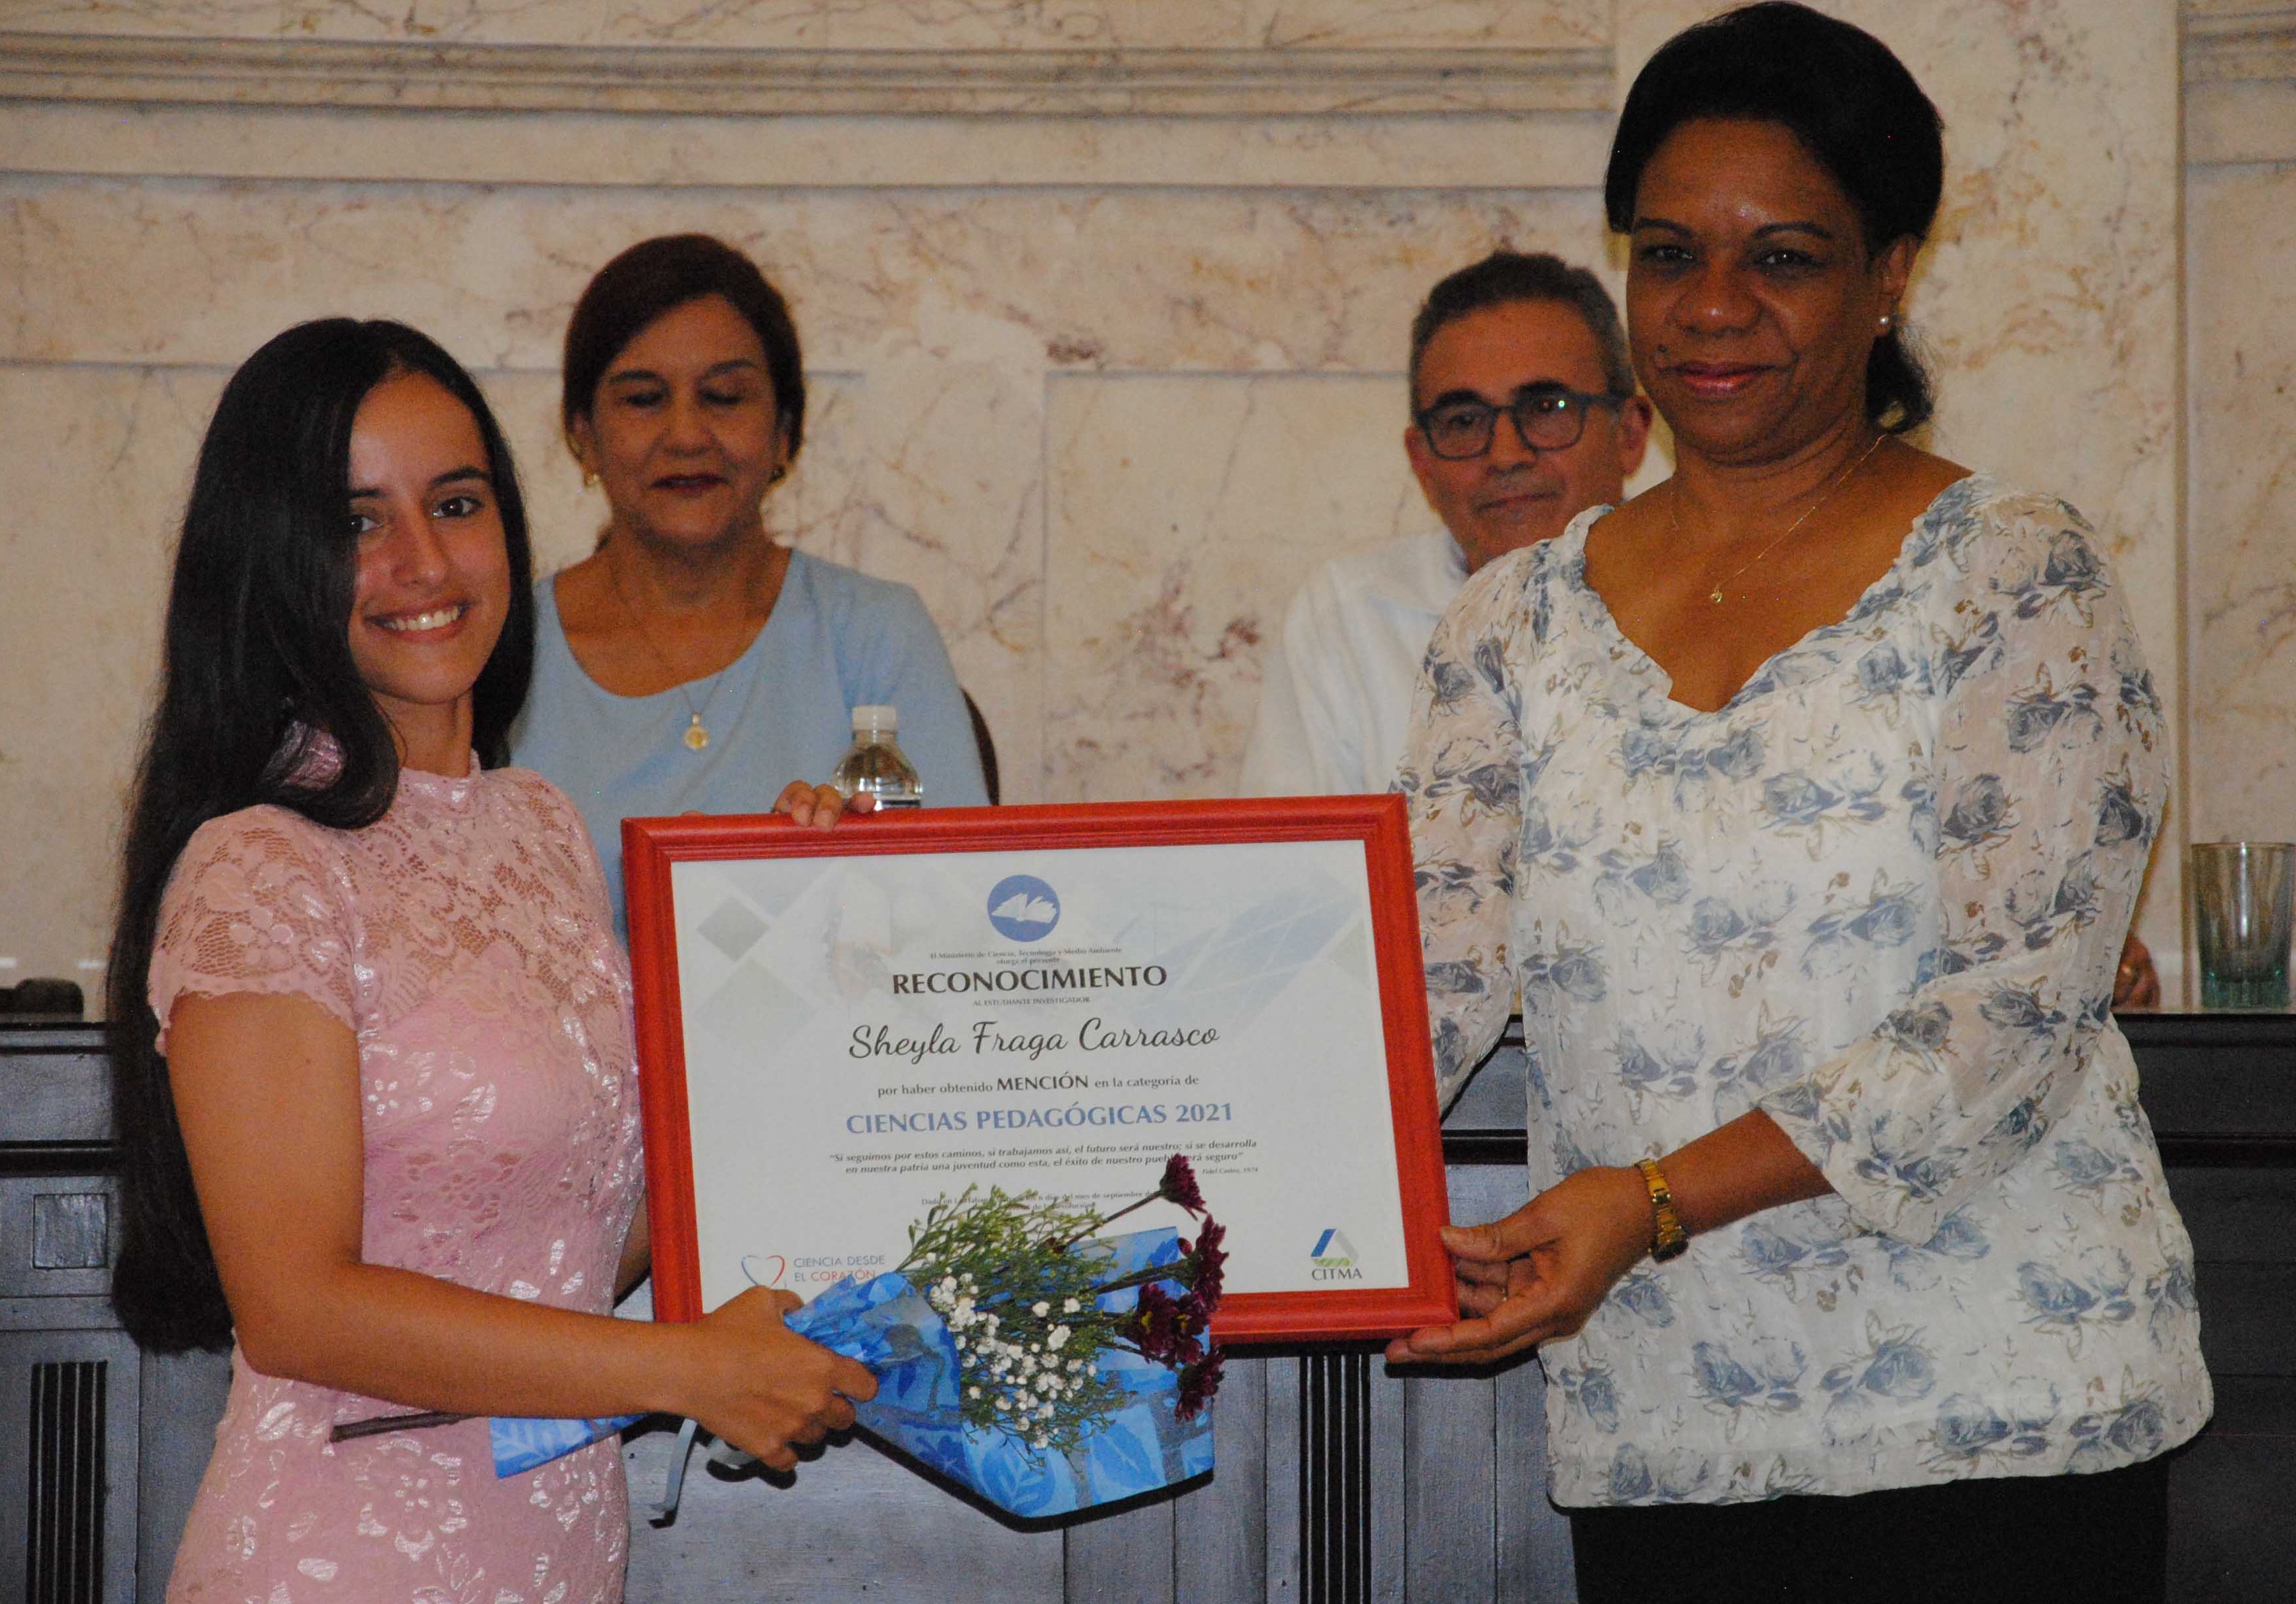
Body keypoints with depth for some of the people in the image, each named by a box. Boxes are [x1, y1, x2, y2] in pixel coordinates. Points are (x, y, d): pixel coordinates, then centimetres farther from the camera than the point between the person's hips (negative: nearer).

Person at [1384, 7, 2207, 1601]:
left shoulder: (2012, 576, -4)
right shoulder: (1521, 620, 9)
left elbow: (2020, 1007, -13)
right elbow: (1428, 976, 0)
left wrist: (1655, 1199, -23)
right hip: (1654, 1443, 4)